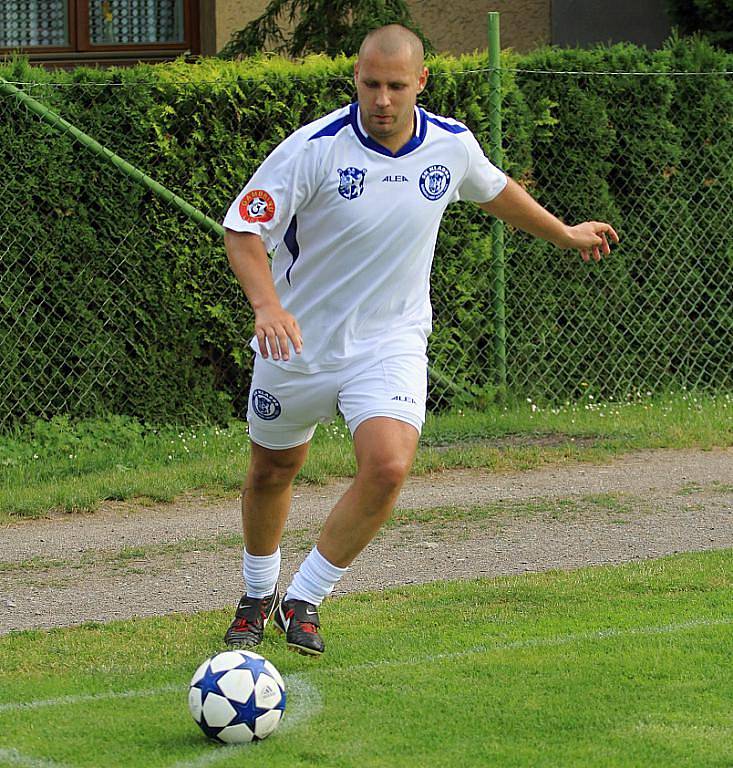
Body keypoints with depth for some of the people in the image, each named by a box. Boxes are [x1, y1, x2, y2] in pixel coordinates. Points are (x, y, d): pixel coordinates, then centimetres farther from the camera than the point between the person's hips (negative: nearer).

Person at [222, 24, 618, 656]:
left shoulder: (452, 146, -6)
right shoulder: (314, 148, -18)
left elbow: (496, 191, 18)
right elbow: (243, 229, -17)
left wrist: (564, 233, 32)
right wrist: (268, 305, -35)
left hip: (391, 342, 1)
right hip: (299, 342, -1)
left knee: (388, 467, -23)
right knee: (272, 470, 16)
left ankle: (305, 601, -7)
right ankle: (258, 597, 44)